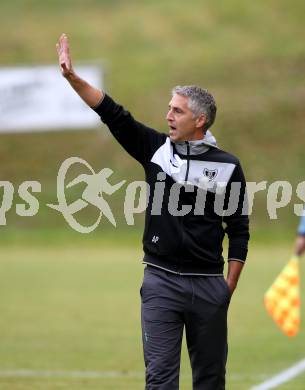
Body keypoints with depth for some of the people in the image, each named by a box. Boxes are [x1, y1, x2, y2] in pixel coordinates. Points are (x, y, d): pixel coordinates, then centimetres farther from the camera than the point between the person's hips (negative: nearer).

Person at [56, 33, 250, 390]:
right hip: (161, 281, 1)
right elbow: (113, 114, -3)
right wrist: (72, 77, -13)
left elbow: (238, 232, 3)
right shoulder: (156, 149, 4)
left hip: (208, 286, -1)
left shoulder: (227, 166, 0)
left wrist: (229, 287, -2)